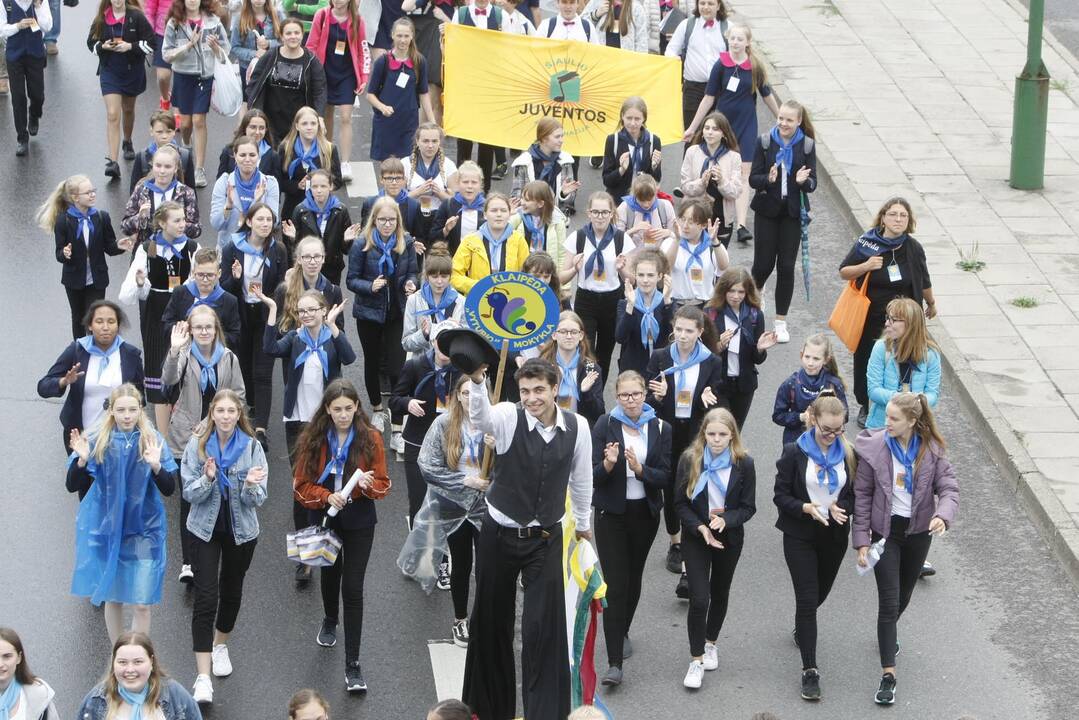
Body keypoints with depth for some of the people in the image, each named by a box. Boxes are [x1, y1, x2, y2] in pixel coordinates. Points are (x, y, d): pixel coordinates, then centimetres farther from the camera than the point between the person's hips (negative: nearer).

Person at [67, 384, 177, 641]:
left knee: (141, 604, -3)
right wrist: (82, 460, -26)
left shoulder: (153, 441, -8)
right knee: (112, 598, 15)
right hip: (105, 530, 1)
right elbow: (72, 486, -6)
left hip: (143, 531, -1)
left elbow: (169, 489, -8)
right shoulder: (97, 441, -7)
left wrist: (156, 466, -28)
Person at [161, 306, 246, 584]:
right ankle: (187, 561, -2)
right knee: (189, 497, -4)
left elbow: (238, 395, 6)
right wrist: (174, 351, -40)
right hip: (187, 436, -2)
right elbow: (169, 380, -25)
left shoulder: (228, 358, 3)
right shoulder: (184, 355, -5)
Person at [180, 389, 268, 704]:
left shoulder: (251, 447, -9)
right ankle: (203, 676, -12)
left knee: (232, 592, 17)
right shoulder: (197, 445, -9)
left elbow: (257, 500, -9)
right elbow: (190, 493, -10)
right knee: (205, 598, -10)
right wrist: (207, 479, -29)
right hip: (207, 528, -1)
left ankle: (220, 645, 46)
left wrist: (251, 485, -31)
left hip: (241, 530, 1)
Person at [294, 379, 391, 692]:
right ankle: (330, 620, 58)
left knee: (353, 588, -7)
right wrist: (327, 496, -25)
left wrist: (368, 484, -29)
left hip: (359, 521, -2)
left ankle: (352, 665, -4)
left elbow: (383, 485, -6)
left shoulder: (370, 438, -12)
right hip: (324, 518, 2)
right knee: (329, 573, 25)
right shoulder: (313, 439, -10)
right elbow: (302, 485, -7)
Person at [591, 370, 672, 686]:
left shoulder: (660, 429, -1)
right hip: (612, 514, -2)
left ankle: (622, 632, 44)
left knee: (633, 577, 17)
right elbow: (592, 475, -10)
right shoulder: (605, 425, -6)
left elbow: (666, 478, -6)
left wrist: (640, 468, -23)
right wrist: (608, 464, -30)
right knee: (615, 585, -9)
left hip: (645, 513, 3)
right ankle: (614, 662, -12)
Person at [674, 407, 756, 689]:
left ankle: (711, 643, 41)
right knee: (699, 598, -10)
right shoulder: (690, 460, -10)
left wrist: (725, 520, -24)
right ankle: (697, 660, 0)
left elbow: (748, 507, -6)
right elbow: (680, 503, -7)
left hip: (729, 538, 2)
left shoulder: (743, 463, -10)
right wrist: (700, 527, -21)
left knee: (720, 593, 18)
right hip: (696, 538, -2)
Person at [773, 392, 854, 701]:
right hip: (800, 536, -3)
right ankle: (809, 670, -4)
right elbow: (781, 495, -8)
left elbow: (855, 494, 5)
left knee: (820, 592, 20)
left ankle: (802, 628, 54)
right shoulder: (794, 452, -9)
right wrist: (806, 508, -26)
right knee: (807, 600, -8)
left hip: (834, 535, 3)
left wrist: (840, 508, -17)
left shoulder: (847, 453, -2)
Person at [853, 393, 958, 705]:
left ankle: (888, 632, 53)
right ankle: (889, 675, -6)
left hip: (918, 531, 3)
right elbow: (862, 494, -8)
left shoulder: (931, 450, -10)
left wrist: (942, 516, -33)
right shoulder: (874, 447, -14)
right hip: (886, 530, -2)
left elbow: (949, 488, -11)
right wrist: (862, 540, -10)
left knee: (903, 596, 21)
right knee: (889, 601, -8)